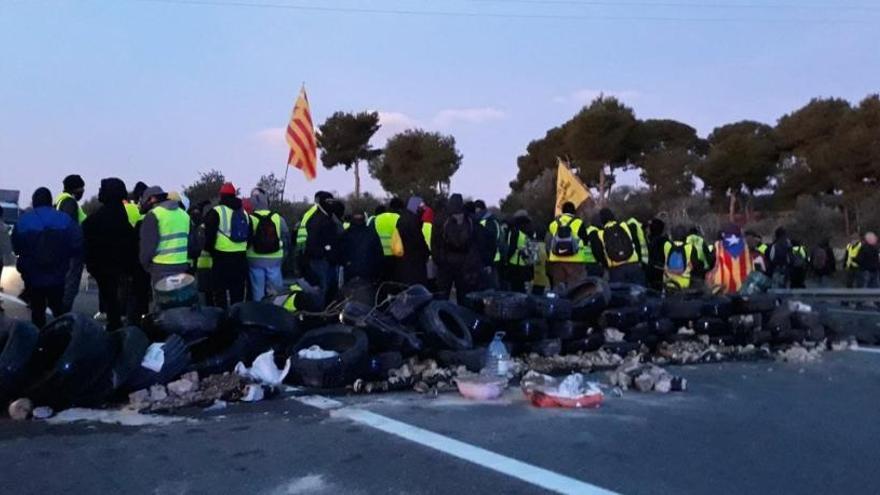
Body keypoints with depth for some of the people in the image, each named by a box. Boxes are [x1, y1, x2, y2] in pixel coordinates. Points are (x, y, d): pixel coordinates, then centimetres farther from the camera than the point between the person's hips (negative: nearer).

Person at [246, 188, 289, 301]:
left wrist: (245, 254, 10)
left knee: (258, 291, 6)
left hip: (255, 259, -1)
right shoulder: (277, 218, 0)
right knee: (275, 290, 8)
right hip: (274, 259, 2)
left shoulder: (250, 219, -9)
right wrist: (283, 254, 19)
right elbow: (286, 238, 7)